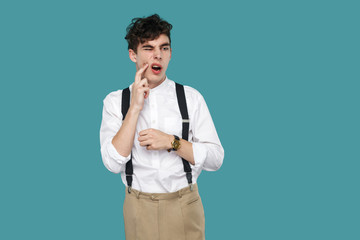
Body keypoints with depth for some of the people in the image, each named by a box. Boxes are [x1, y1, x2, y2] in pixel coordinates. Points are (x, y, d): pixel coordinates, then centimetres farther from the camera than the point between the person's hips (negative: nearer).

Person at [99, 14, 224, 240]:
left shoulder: (191, 97, -3)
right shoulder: (115, 101, -3)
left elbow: (215, 159, -6)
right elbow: (113, 163, -13)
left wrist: (172, 142, -20)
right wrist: (135, 108, -18)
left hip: (185, 206, 0)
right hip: (139, 208, 0)